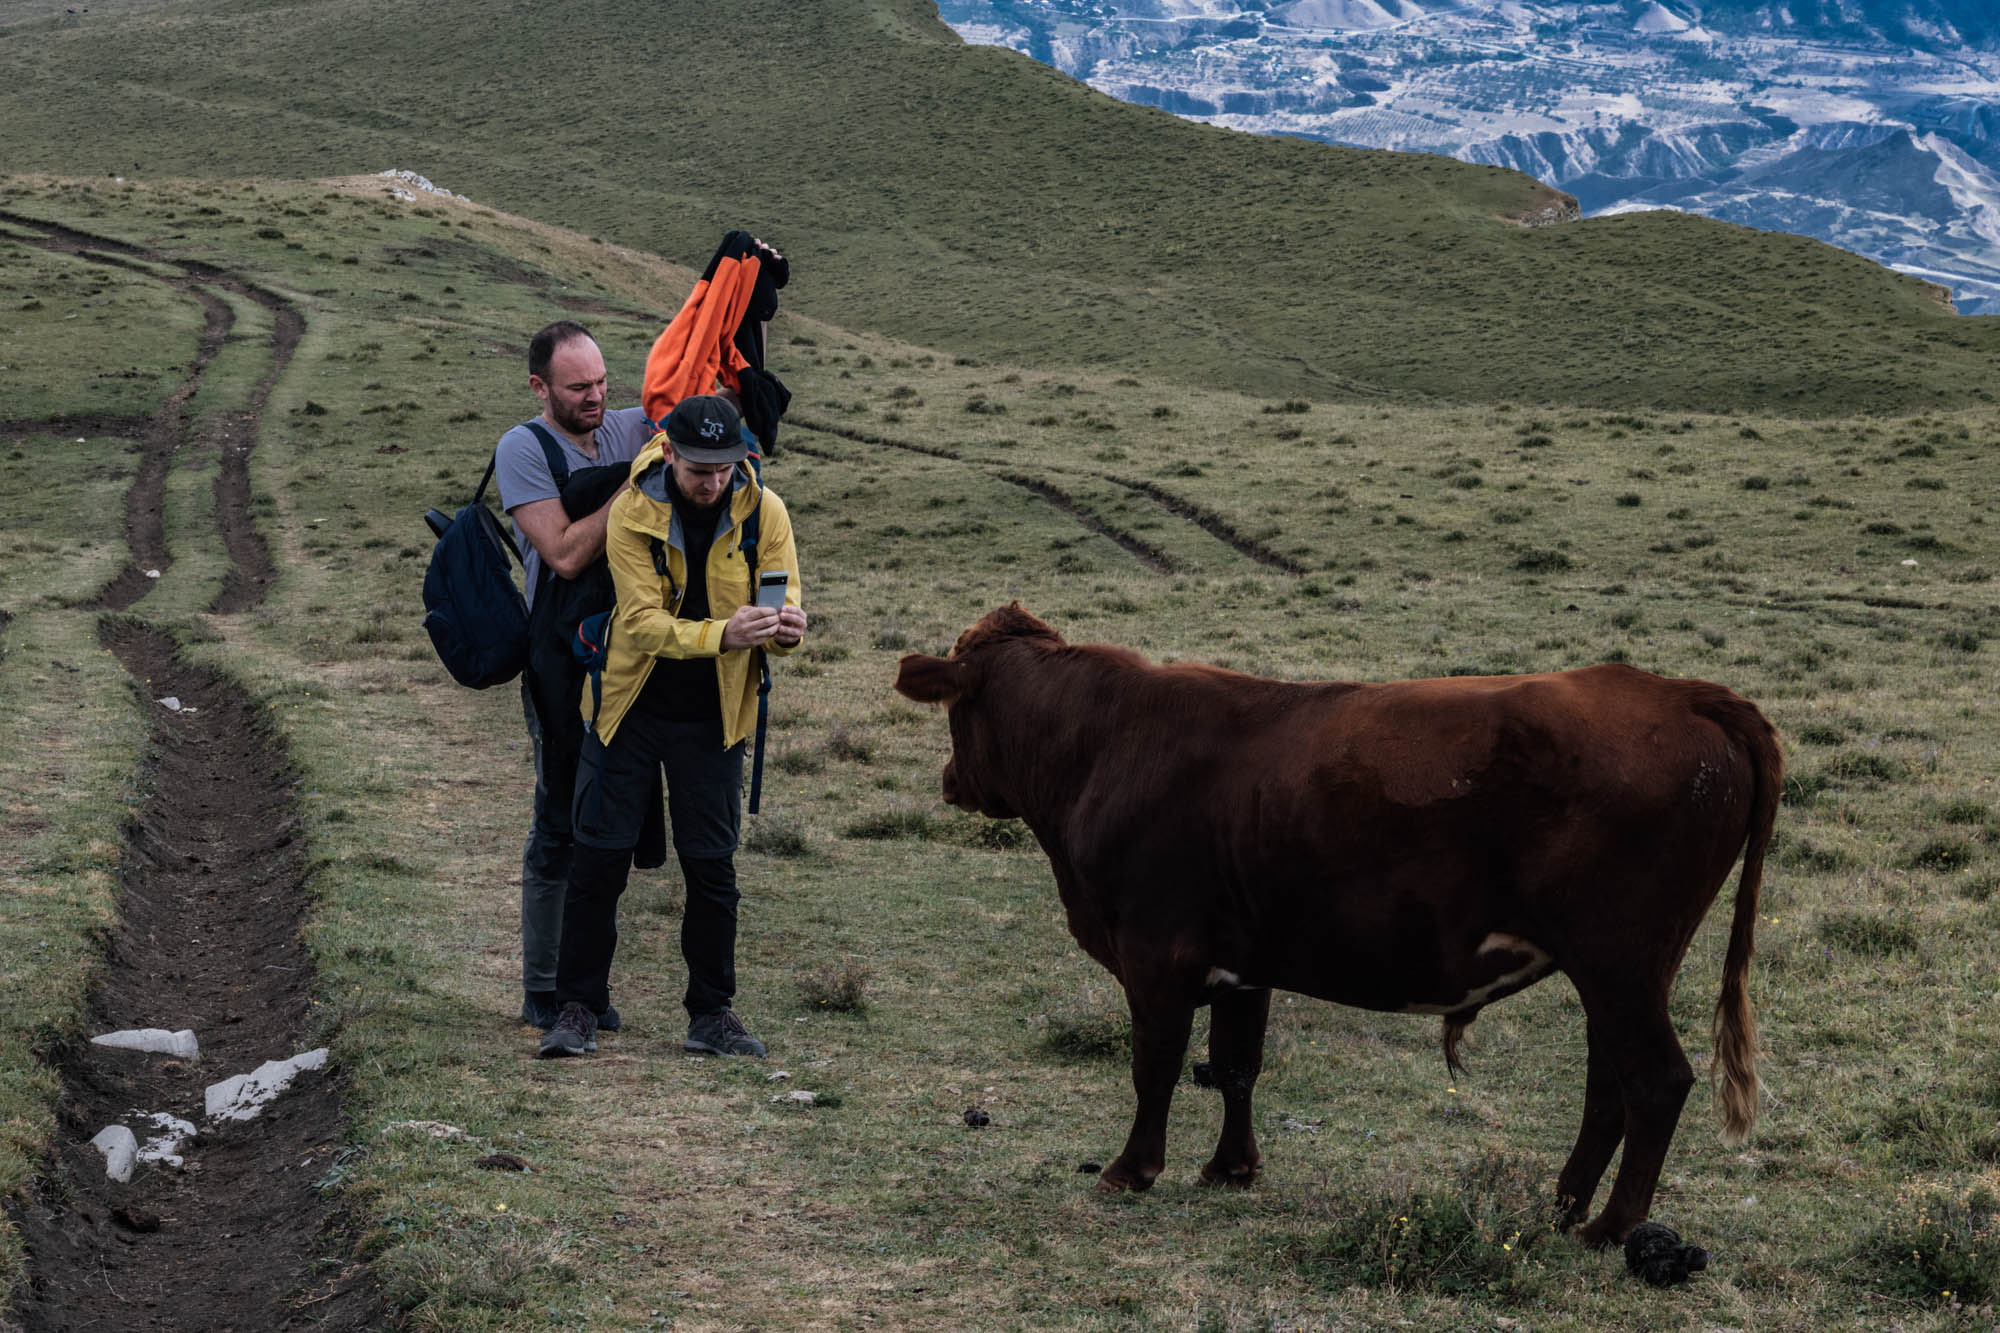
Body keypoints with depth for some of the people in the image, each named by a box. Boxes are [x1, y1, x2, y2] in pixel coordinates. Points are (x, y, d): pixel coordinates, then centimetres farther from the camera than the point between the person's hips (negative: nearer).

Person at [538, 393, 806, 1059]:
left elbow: (783, 605, -9)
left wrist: (785, 628, -35)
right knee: (600, 855, 0)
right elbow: (643, 621, -24)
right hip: (632, 707, -1)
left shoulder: (763, 512, -9)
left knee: (711, 865, 4)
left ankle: (712, 1012, 16)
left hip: (712, 716, 1)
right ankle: (579, 1008, 11)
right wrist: (721, 635, -41)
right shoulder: (632, 512, -16)